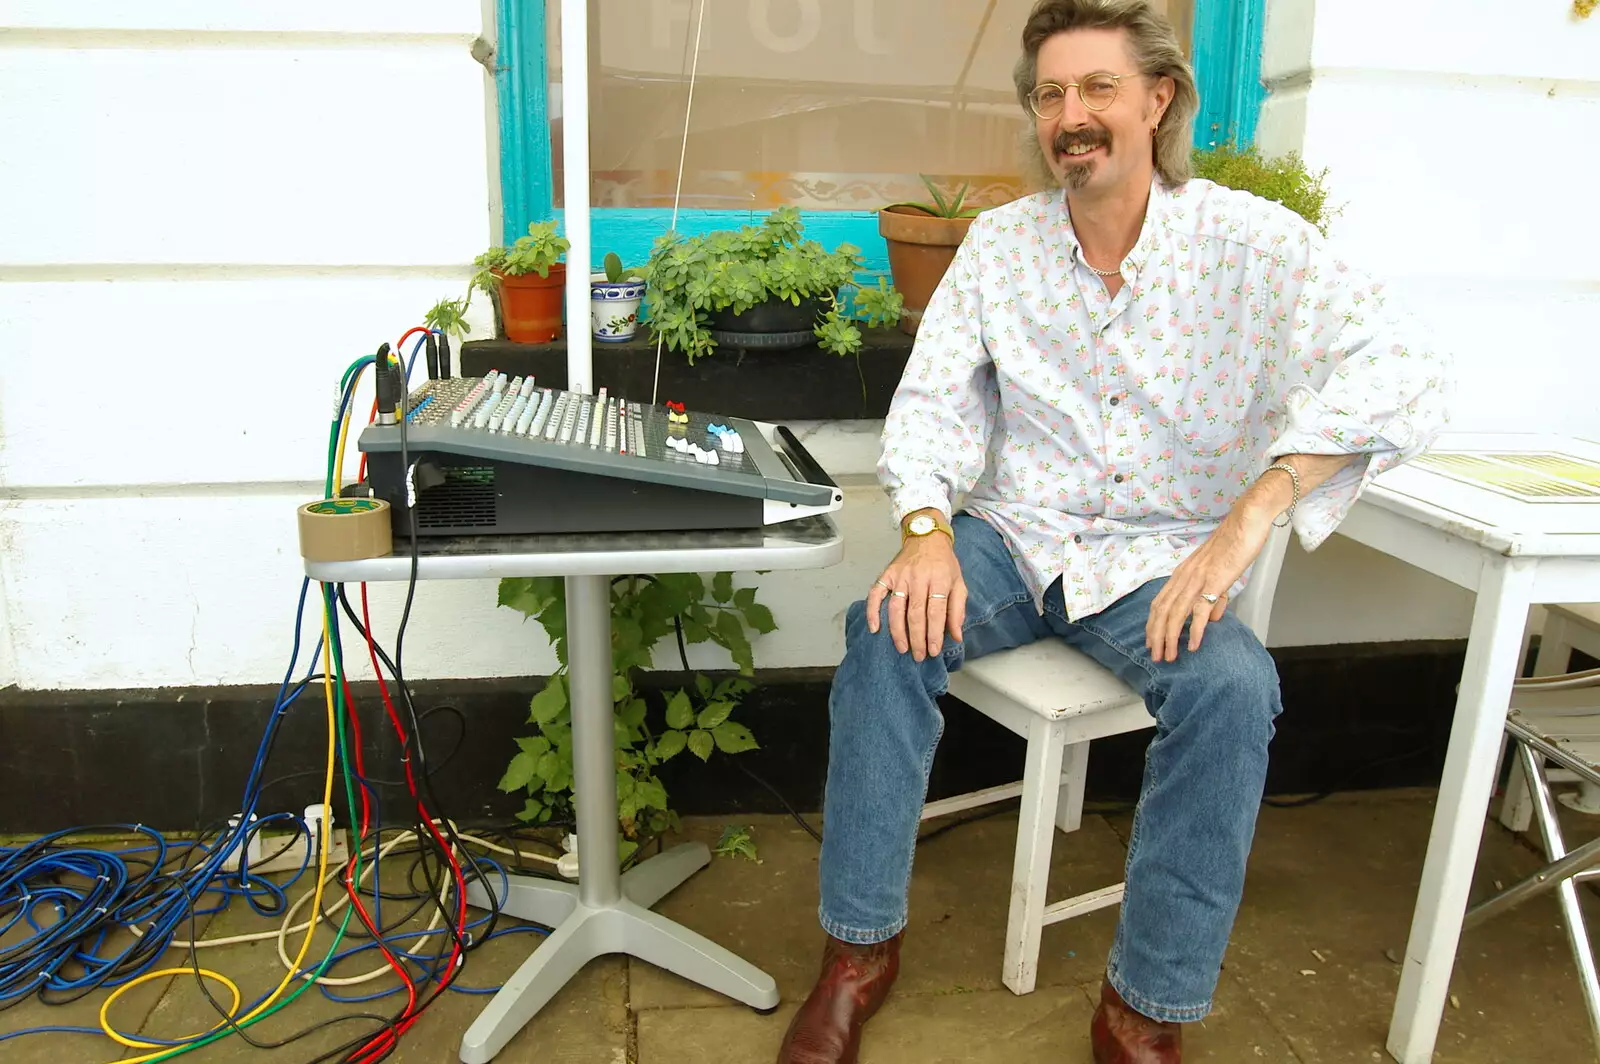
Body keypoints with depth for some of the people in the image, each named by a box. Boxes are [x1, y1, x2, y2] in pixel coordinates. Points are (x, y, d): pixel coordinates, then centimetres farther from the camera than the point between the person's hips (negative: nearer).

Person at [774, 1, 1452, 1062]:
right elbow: (935, 396, 0)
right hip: (1014, 537, 2)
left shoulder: (1250, 241, -9)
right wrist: (927, 531, -20)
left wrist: (1249, 517, -33)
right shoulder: (999, 241, 3)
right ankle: (862, 948, -9)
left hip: (1160, 561, -2)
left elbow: (1405, 370, -21)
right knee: (887, 629, -25)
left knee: (1235, 687, -31)